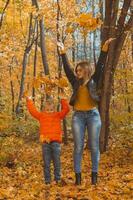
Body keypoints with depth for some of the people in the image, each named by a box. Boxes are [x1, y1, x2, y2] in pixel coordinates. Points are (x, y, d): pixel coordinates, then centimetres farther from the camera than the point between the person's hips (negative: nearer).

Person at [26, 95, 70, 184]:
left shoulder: (58, 115, 8)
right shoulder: (41, 116, 10)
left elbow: (66, 109, 1)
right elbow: (32, 110, 9)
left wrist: (63, 100, -3)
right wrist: (29, 100, 9)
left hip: (56, 141, -1)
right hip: (45, 142, 1)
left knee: (57, 161, 3)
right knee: (46, 162, 4)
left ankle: (58, 178, 13)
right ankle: (47, 179, 10)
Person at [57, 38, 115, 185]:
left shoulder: (94, 81, 5)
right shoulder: (75, 82, 10)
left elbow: (100, 66, -1)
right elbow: (67, 68, 8)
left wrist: (104, 49, -7)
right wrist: (63, 52, 4)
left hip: (93, 115, -1)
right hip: (78, 116, 2)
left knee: (94, 146, 2)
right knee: (78, 147, 1)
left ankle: (94, 174, 10)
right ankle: (78, 175, 5)